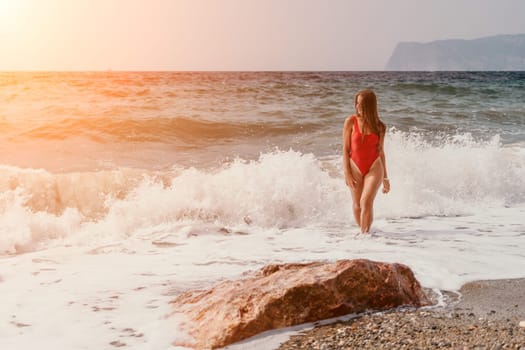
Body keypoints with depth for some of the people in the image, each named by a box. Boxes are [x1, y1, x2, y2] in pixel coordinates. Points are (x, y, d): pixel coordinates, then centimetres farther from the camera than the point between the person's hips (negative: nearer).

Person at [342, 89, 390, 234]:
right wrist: (347, 173, -8)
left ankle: (365, 234, -11)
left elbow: (380, 151, 10)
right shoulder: (350, 122, -3)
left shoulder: (379, 126, 2)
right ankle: (363, 230, 28)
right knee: (357, 205, 7)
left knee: (366, 201, -18)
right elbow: (345, 149, -2)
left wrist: (385, 177, 12)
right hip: (355, 167, 1)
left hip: (374, 167, 0)